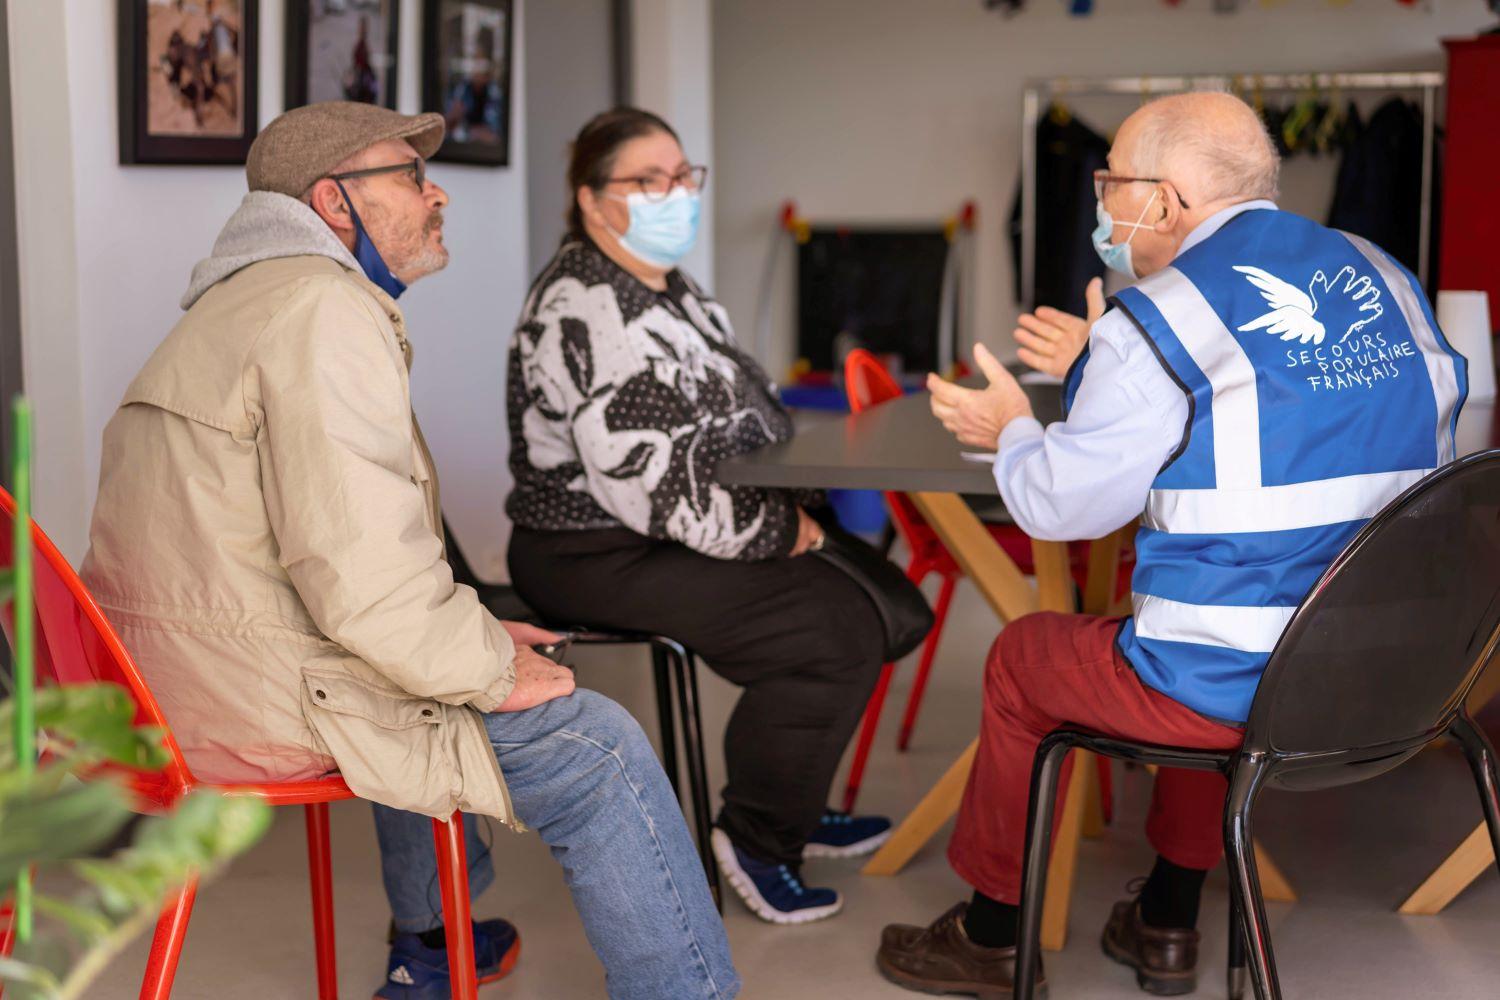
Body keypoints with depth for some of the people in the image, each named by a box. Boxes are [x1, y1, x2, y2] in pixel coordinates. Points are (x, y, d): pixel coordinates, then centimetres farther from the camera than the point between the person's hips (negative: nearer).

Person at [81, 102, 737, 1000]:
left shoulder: (240, 304, 20)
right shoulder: (326, 310, -16)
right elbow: (361, 573, -25)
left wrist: (470, 631, 18)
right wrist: (491, 669, -10)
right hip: (256, 707, -11)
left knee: (425, 677, 36)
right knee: (601, 753, -8)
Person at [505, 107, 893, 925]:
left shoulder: (665, 289, 13)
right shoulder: (590, 316, -21)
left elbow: (735, 416, 20)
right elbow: (654, 484, -27)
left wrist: (790, 502, 3)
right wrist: (780, 529, -16)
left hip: (667, 540, 10)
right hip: (598, 559, -10)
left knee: (876, 592, 8)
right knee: (837, 632, -17)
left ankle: (792, 803, 22)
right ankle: (757, 840, 0)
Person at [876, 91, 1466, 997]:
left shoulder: (1165, 317, -13)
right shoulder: (1385, 281, 9)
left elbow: (1060, 506, -8)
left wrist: (1011, 430, 14)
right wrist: (1102, 363, 29)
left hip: (1238, 690, -7)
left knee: (1022, 656, 19)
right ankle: (1167, 925, 38)